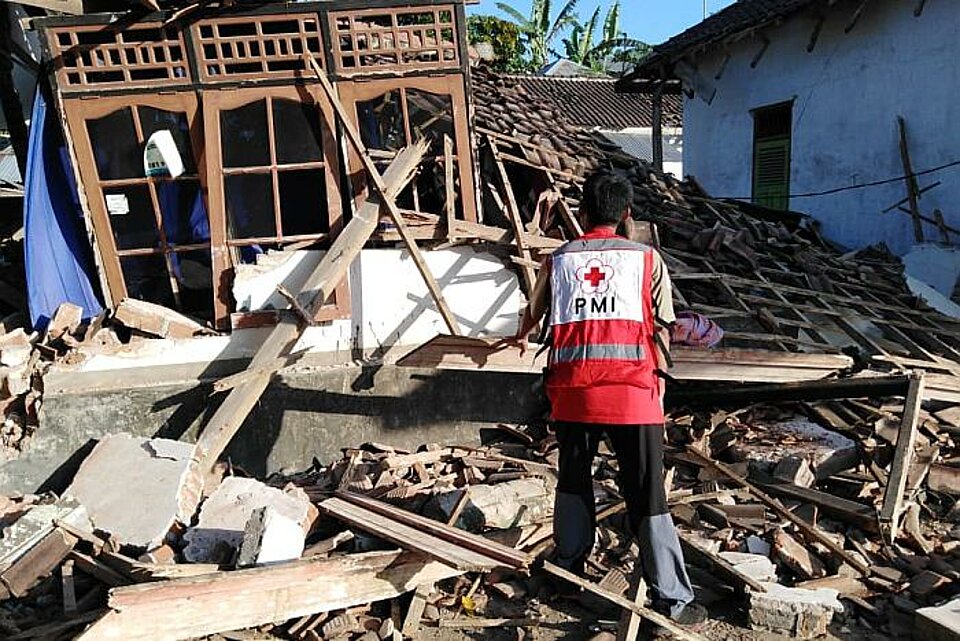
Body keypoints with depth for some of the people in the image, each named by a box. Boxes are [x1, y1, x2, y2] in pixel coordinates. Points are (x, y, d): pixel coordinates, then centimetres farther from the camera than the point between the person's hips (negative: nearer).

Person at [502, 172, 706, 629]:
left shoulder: (559, 258, 13)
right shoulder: (647, 259, 7)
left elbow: (534, 310, 29)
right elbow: (662, 330, 7)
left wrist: (521, 337, 51)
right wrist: (657, 376, 23)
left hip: (572, 390, 2)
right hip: (632, 391, -2)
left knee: (573, 480, 21)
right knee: (646, 496, 5)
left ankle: (568, 572, 35)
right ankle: (672, 598, 11)